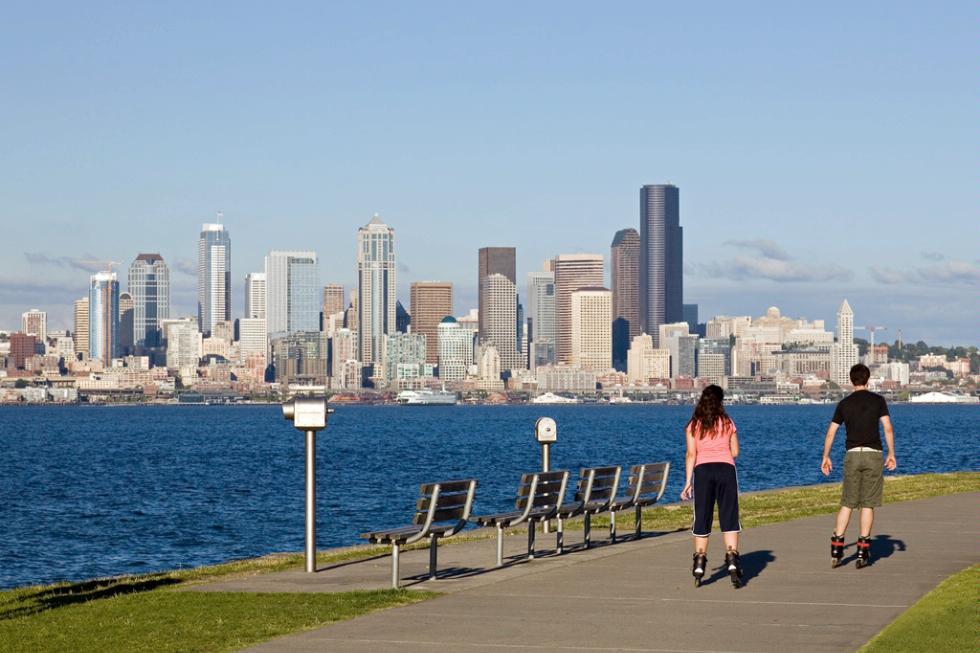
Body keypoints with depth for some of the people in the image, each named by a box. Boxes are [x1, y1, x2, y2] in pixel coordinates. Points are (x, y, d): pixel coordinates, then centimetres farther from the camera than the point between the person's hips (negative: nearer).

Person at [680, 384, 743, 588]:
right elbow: (735, 452, 10)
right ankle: (732, 561, -15)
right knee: (729, 518, -1)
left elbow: (691, 454, 2)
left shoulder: (694, 425, 8)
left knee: (702, 519, 6)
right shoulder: (727, 422, 9)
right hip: (726, 469, 0)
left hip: (703, 470, 0)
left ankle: (699, 566, 7)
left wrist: (688, 482, 2)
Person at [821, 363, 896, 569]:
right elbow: (888, 428, -5)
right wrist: (891, 454, 1)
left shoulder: (844, 403, 6)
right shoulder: (877, 400, 1)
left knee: (848, 503, 8)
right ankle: (863, 552, 0)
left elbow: (831, 432, 8)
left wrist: (826, 457, 17)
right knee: (868, 504, 2)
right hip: (873, 454, -2)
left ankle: (836, 548, 0)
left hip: (852, 454, 2)